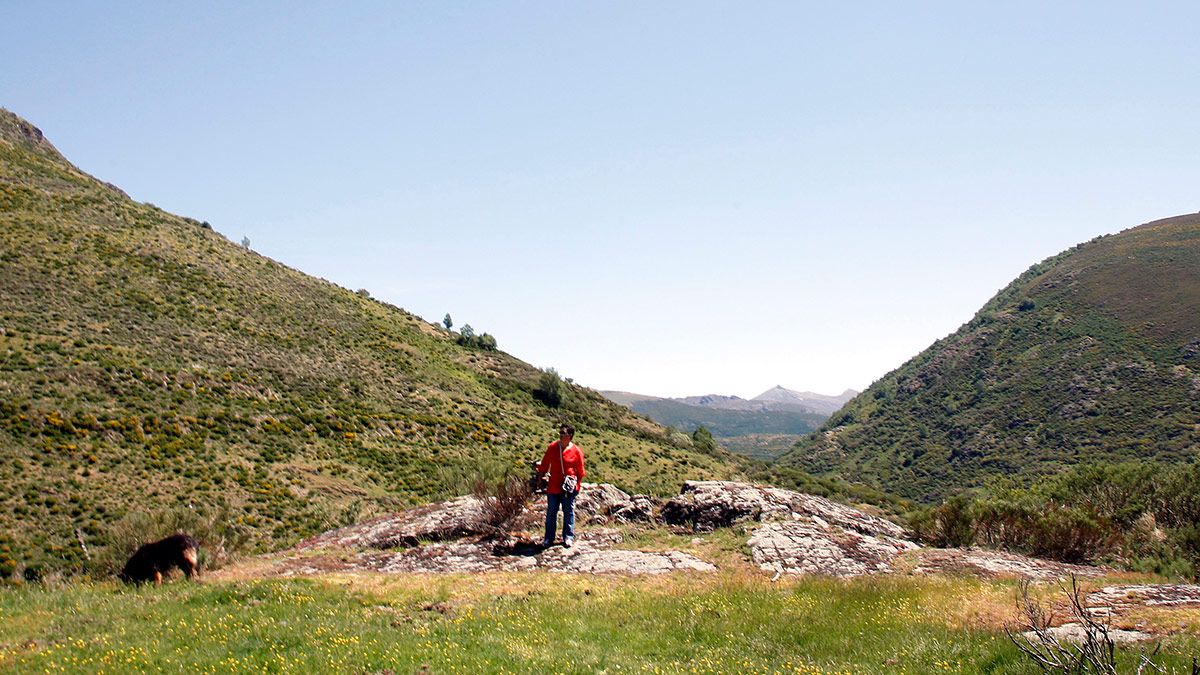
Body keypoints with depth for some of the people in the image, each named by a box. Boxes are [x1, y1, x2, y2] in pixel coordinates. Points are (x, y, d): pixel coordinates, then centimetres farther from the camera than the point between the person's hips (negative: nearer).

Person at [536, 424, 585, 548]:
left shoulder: (576, 451, -5)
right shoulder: (552, 448, 0)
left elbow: (580, 471, 3)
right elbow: (544, 464, 9)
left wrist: (577, 485, 1)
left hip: (568, 488, -2)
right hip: (553, 486, 2)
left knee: (568, 512, 8)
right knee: (551, 512, 7)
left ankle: (568, 537, 18)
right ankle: (548, 538, 15)